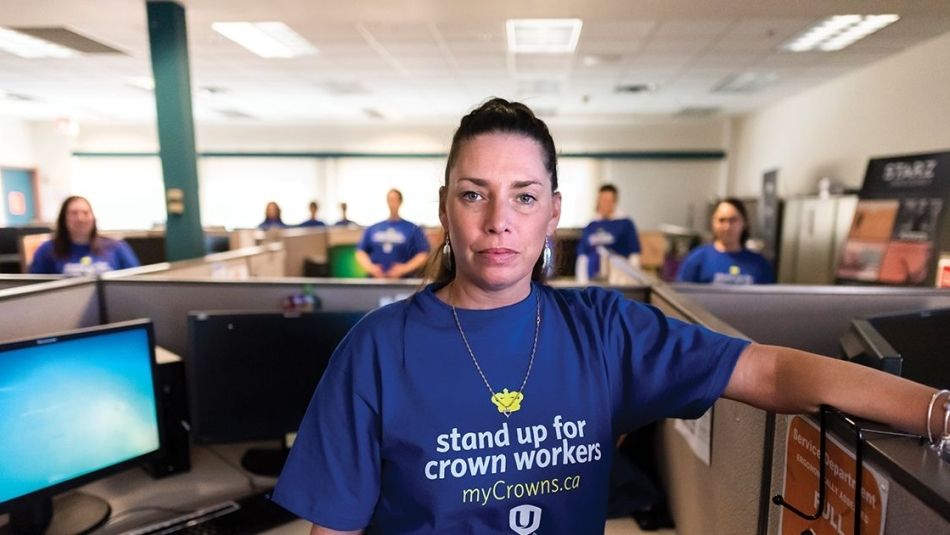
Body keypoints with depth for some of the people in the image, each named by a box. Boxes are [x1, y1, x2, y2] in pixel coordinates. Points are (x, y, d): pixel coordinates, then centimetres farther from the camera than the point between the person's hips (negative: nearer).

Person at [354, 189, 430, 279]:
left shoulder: (413, 229, 1)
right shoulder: (372, 229, 11)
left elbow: (423, 254, -4)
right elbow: (361, 251, 12)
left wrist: (404, 268, -15)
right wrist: (370, 267, -5)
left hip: (403, 281, -3)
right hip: (375, 281, 3)